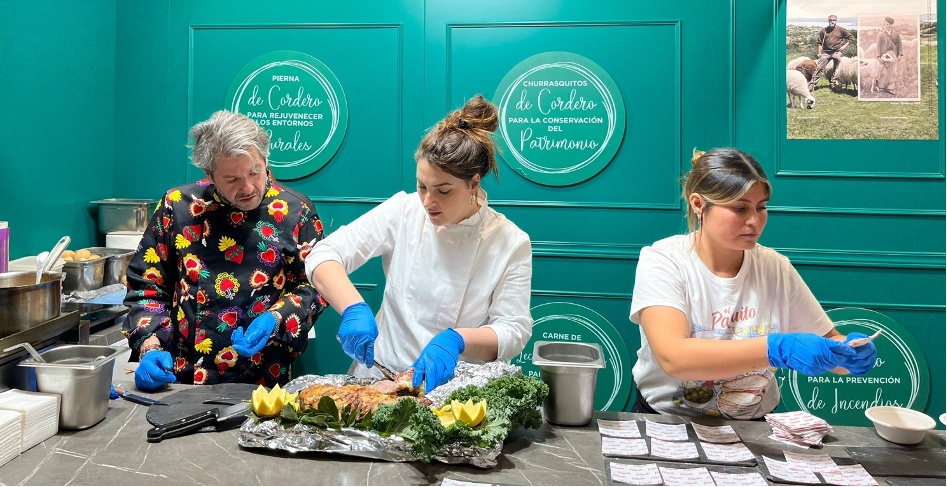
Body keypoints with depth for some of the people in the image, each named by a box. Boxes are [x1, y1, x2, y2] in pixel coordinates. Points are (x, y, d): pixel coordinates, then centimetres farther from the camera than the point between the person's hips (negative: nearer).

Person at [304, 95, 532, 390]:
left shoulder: (511, 244, -6)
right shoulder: (403, 211, -2)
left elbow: (514, 331, -6)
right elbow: (324, 256, -4)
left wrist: (456, 340, -25)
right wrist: (354, 308, -23)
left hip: (453, 387, -1)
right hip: (379, 374, 2)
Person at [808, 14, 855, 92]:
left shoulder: (841, 30, 2)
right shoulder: (824, 30, 7)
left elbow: (851, 38, 8)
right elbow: (820, 42, 11)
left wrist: (844, 46, -4)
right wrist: (819, 53, 2)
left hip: (837, 51, -1)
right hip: (826, 52, 1)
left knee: (836, 69, -2)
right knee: (819, 68, -5)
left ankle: (833, 84, 5)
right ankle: (812, 84, -5)